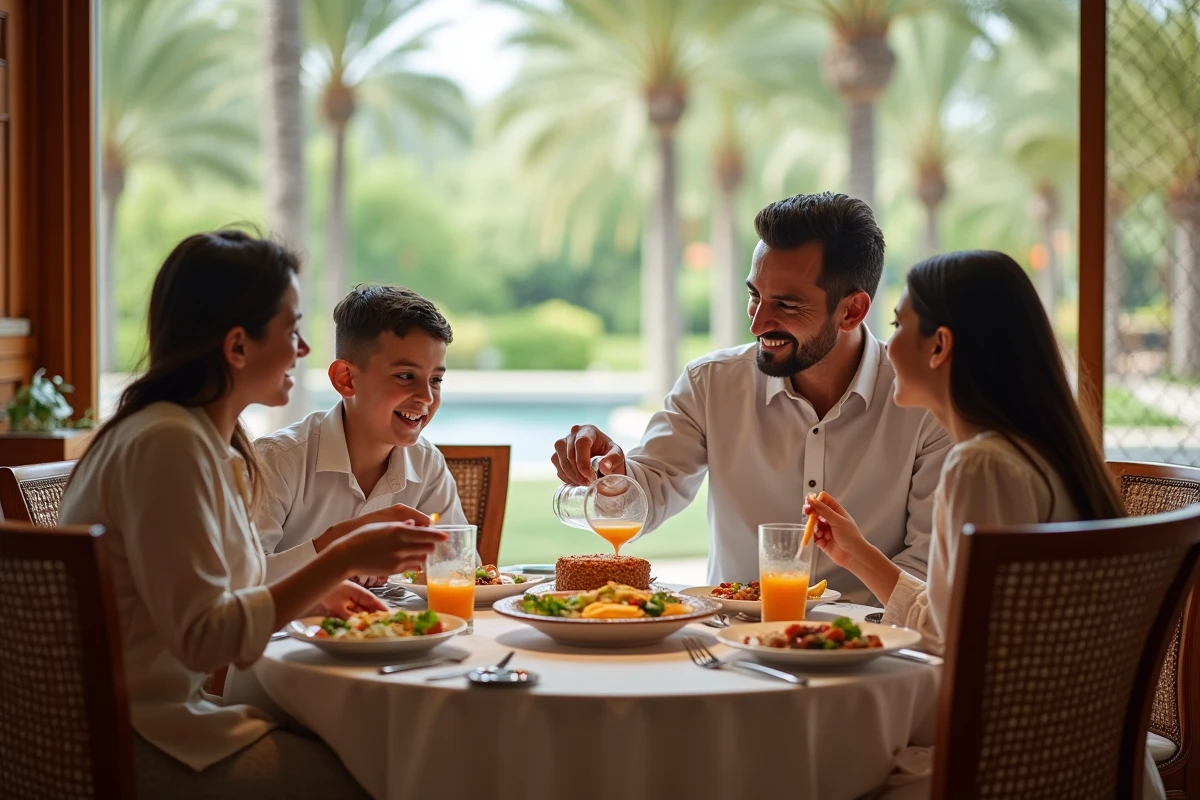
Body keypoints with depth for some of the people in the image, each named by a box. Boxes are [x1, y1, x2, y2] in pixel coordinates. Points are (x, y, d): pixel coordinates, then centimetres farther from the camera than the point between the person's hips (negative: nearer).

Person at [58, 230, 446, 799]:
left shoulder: (212, 442, 13)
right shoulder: (167, 444, -18)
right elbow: (203, 637, -22)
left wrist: (315, 595, 4)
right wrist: (344, 559, -19)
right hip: (125, 747, -9)